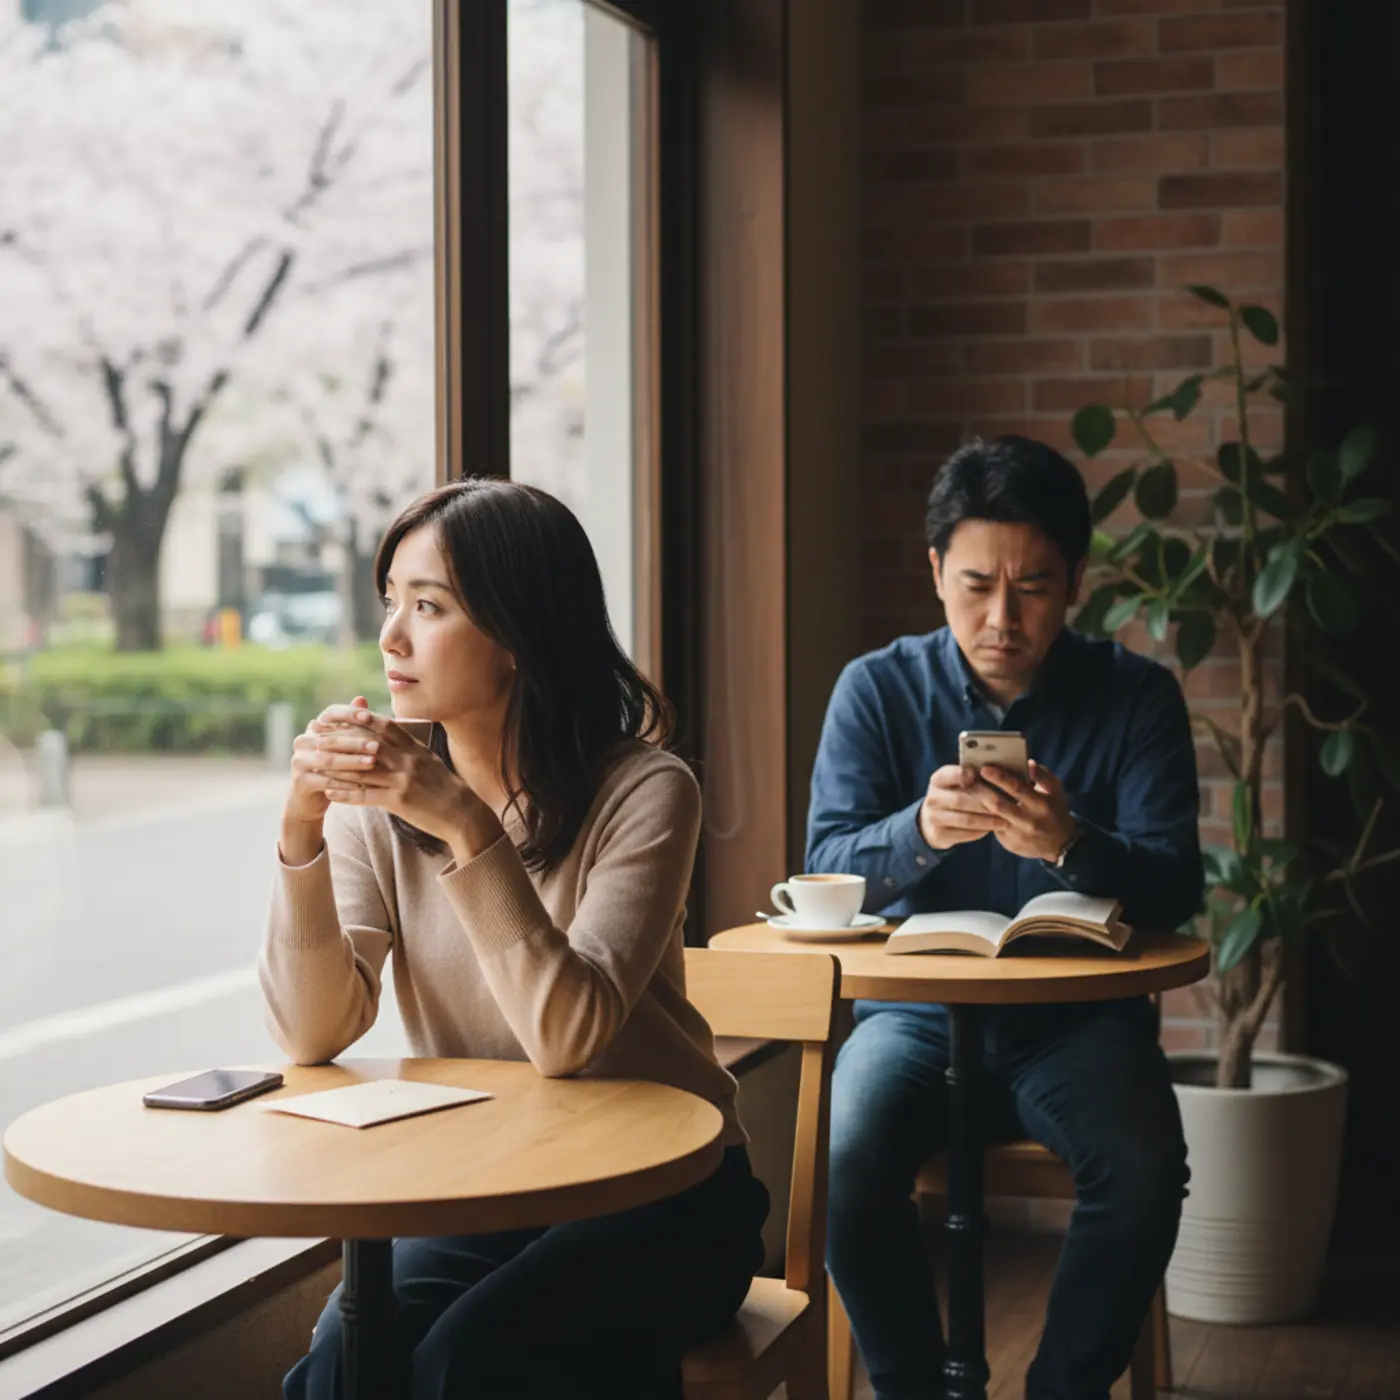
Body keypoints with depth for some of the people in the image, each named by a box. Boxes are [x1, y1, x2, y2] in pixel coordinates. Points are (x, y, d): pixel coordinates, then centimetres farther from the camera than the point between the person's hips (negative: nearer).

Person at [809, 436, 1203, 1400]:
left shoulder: (1138, 697, -1)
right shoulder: (877, 689, 0)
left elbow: (1175, 890, -10)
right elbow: (825, 870, -8)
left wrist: (1070, 845, -32)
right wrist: (920, 830, -31)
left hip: (1077, 1018, 0)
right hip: (917, 1010, 0)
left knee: (1143, 1166, -29)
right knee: (848, 1160, -28)